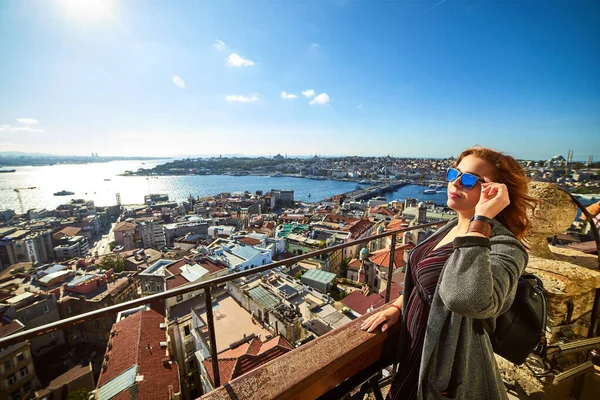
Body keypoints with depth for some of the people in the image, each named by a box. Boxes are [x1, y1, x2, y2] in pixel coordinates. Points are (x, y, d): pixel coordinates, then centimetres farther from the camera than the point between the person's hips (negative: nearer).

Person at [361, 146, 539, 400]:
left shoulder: (505, 247, -26)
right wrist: (398, 307, 3)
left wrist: (481, 218, -39)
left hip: (450, 367, -7)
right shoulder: (453, 227, -1)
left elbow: (467, 300, -48)